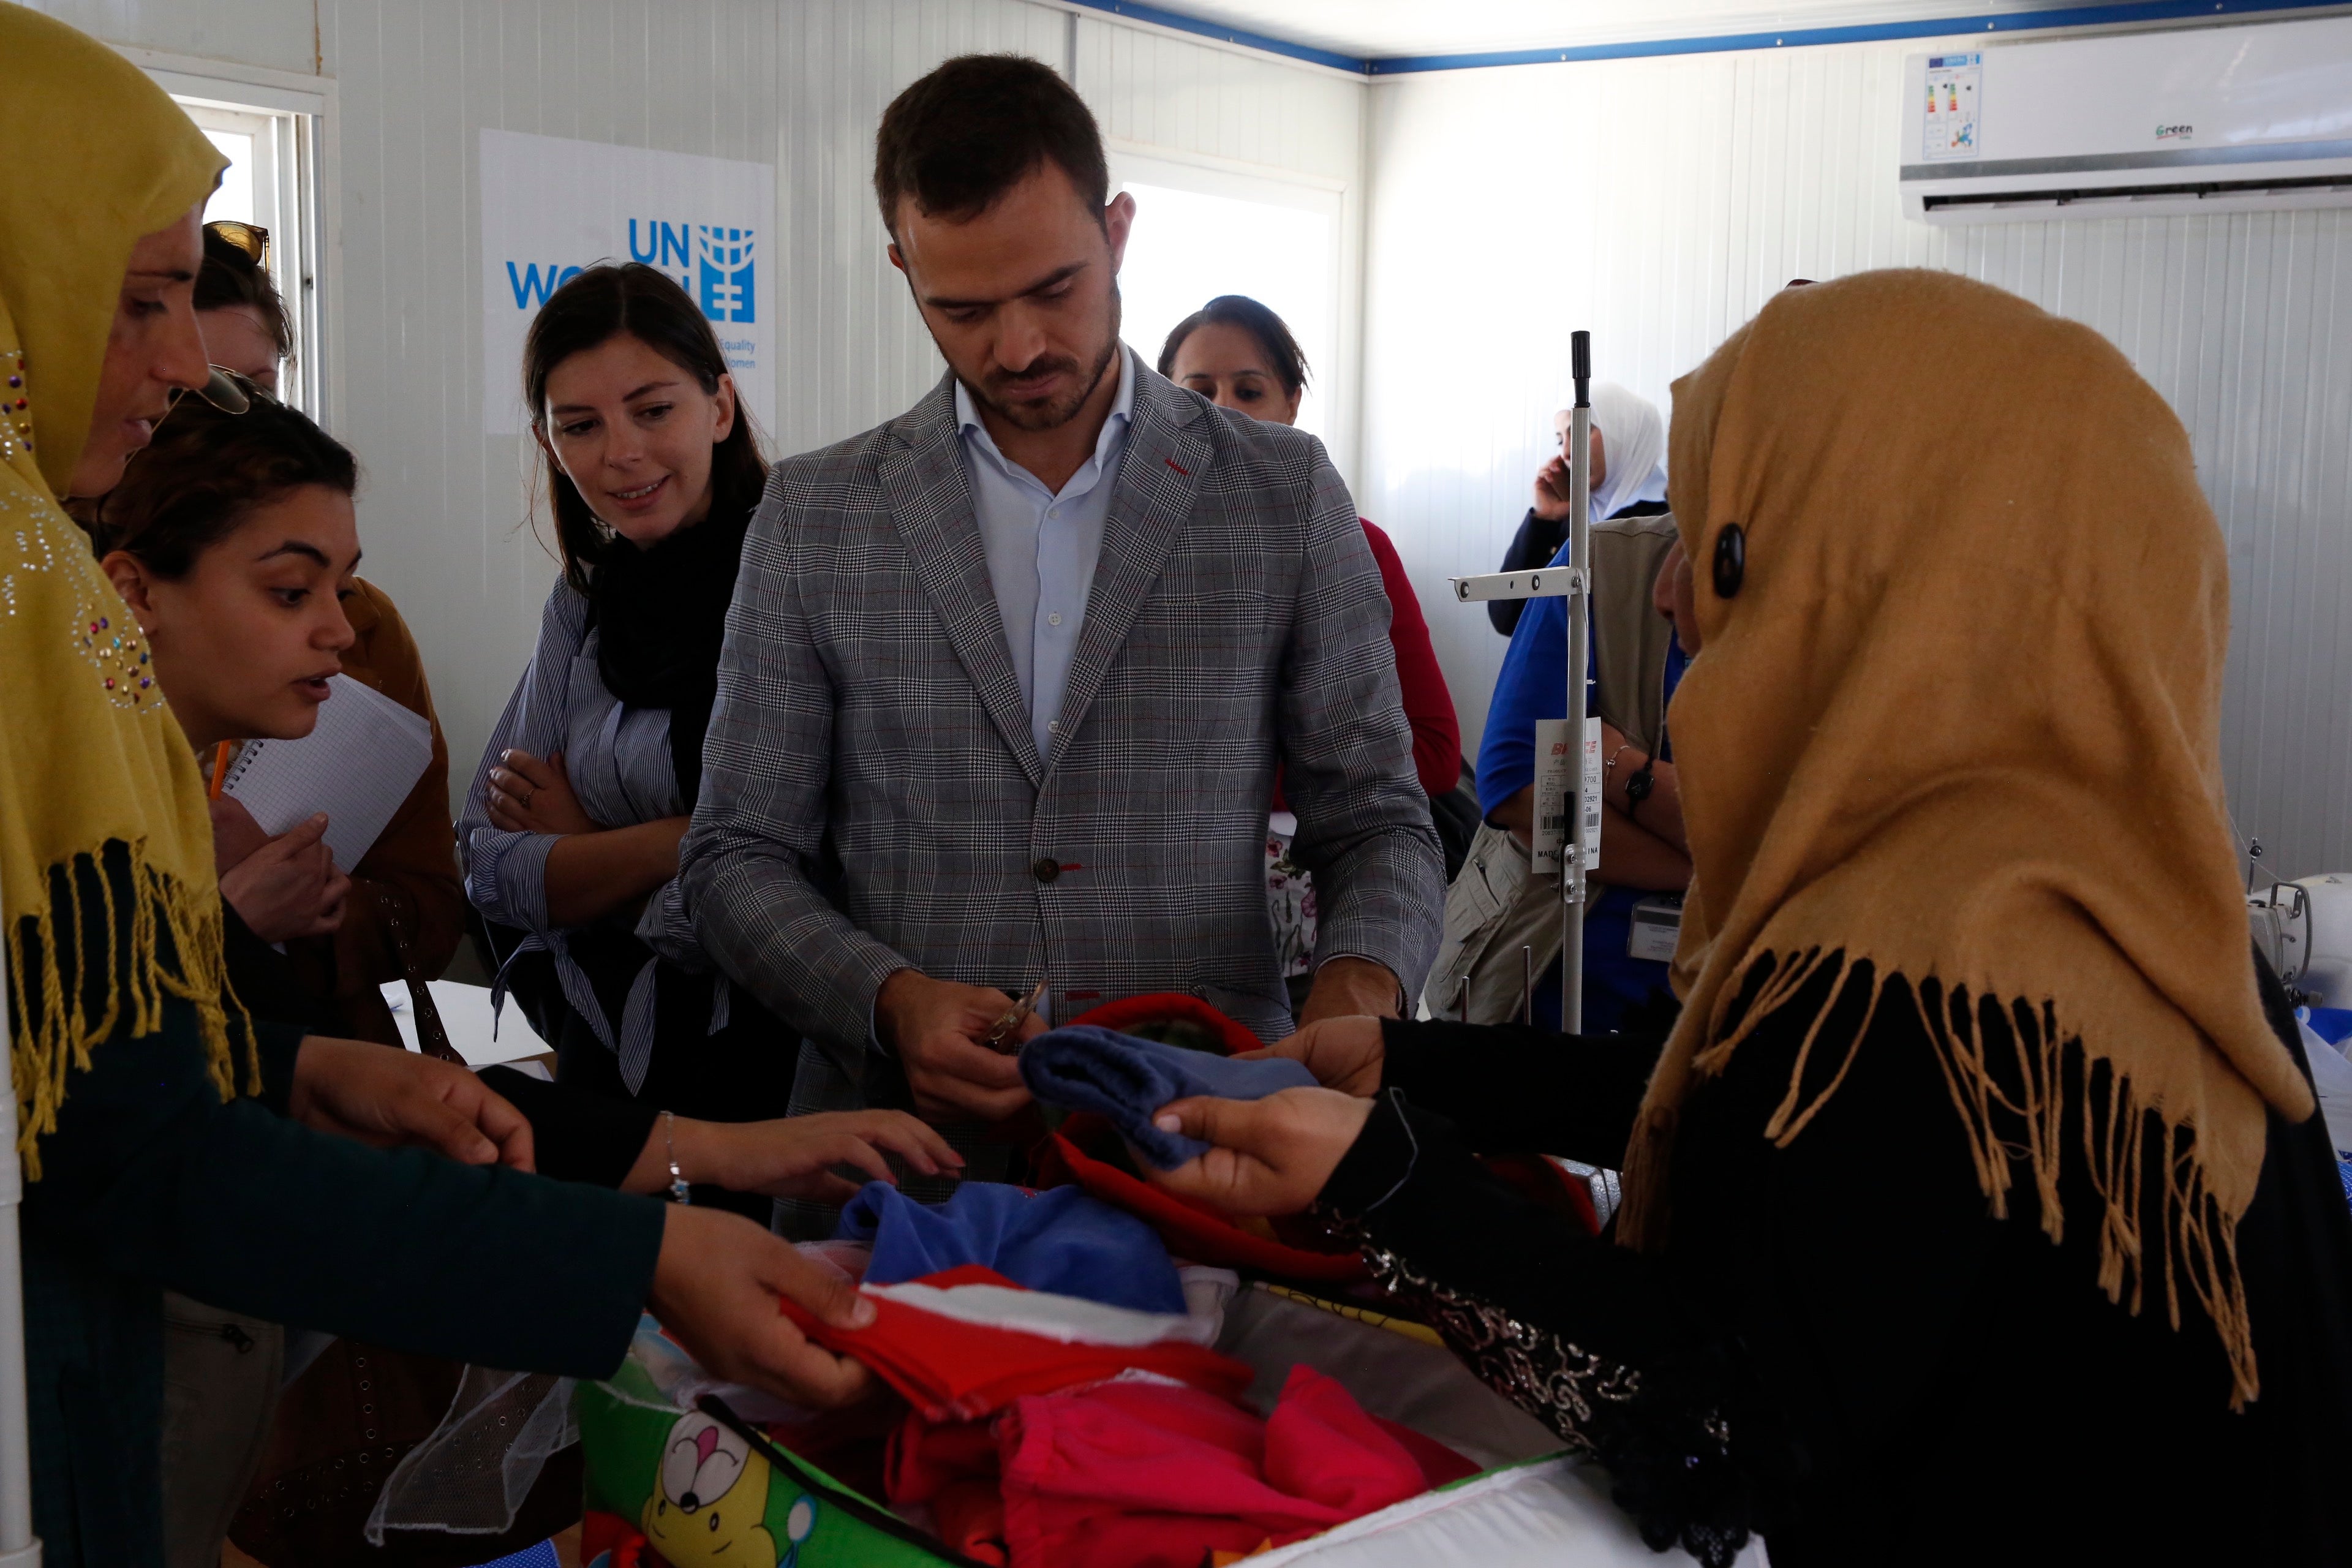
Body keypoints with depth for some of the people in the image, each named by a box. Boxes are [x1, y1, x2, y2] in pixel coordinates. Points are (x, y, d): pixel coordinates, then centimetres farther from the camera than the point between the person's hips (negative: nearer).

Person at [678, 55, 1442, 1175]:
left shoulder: (1286, 495, 6)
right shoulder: (813, 520, 7)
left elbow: (1377, 824, 10)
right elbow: (738, 856, 9)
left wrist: (1360, 980, -12)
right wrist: (890, 999, -10)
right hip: (901, 1144, 0)